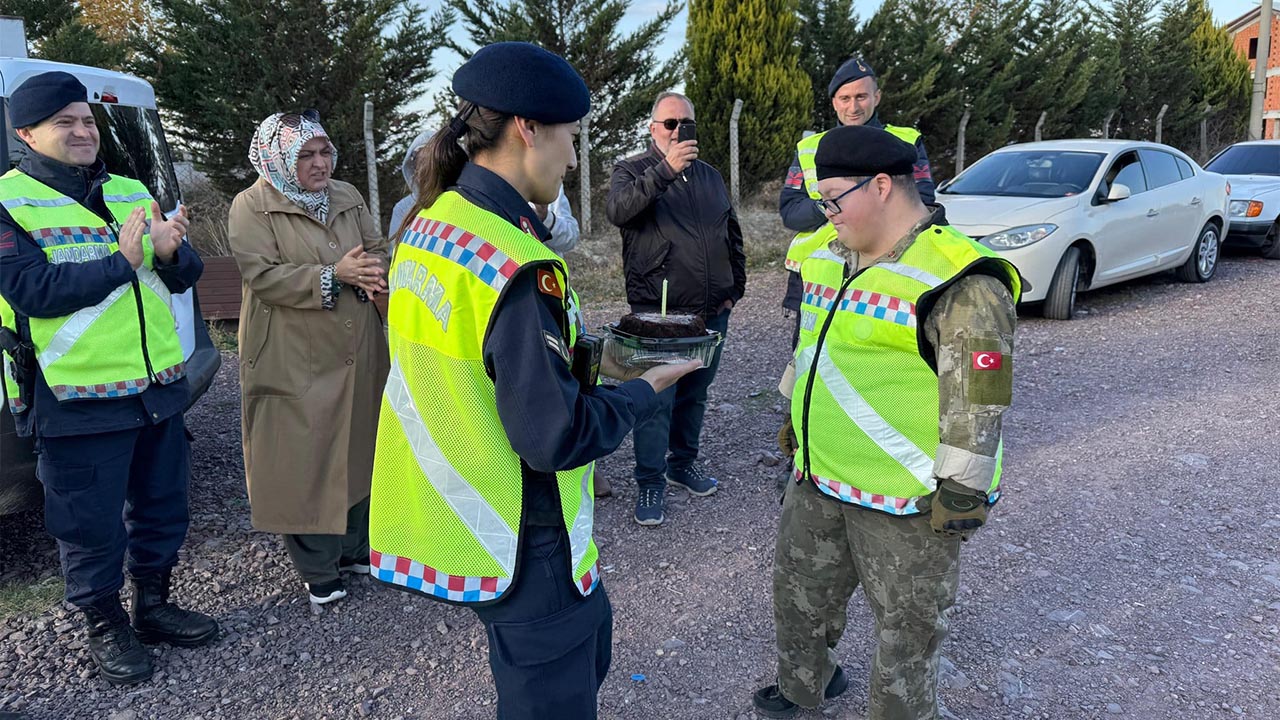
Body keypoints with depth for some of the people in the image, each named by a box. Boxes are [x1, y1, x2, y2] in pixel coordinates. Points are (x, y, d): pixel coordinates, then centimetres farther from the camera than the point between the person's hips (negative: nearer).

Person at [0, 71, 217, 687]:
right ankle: (106, 627, 26)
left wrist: (170, 252, -16)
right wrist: (120, 261, -21)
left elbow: (186, 276, 7)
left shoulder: (131, 192, 10)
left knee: (162, 507, 17)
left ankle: (153, 605, 36)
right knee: (92, 524, 7)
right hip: (79, 400, -5)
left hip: (159, 387, 6)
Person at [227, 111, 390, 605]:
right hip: (294, 362, -5)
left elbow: (379, 248, 12)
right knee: (304, 459, 1)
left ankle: (356, 547, 32)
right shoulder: (251, 207, -7)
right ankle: (317, 569, 16)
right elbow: (263, 275, -17)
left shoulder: (347, 197, 10)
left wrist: (368, 274, -12)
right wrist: (334, 275, -24)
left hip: (358, 354, 6)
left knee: (358, 449, 14)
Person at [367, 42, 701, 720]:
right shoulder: (515, 265, -27)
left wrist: (582, 357, 9)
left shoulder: (427, 224, 1)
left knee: (588, 626, 28)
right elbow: (556, 437, -24)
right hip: (515, 544, -9)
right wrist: (645, 389, -9)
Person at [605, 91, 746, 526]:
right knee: (657, 400, -3)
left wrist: (735, 287, 14)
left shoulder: (709, 176, 16)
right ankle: (649, 484, 10)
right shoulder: (632, 171, -1)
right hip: (657, 314, -5)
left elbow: (732, 234, 21)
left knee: (694, 395, 16)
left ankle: (683, 463, 33)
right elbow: (617, 210, -24)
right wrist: (665, 170, -31)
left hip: (712, 313, 6)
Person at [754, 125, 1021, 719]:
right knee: (798, 587, 24)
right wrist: (796, 423, 24)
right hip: (819, 477, 9)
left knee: (905, 625, 12)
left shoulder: (957, 281, -21)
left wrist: (961, 493, -18)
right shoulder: (834, 260, 7)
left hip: (908, 499, -8)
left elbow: (978, 399, -21)